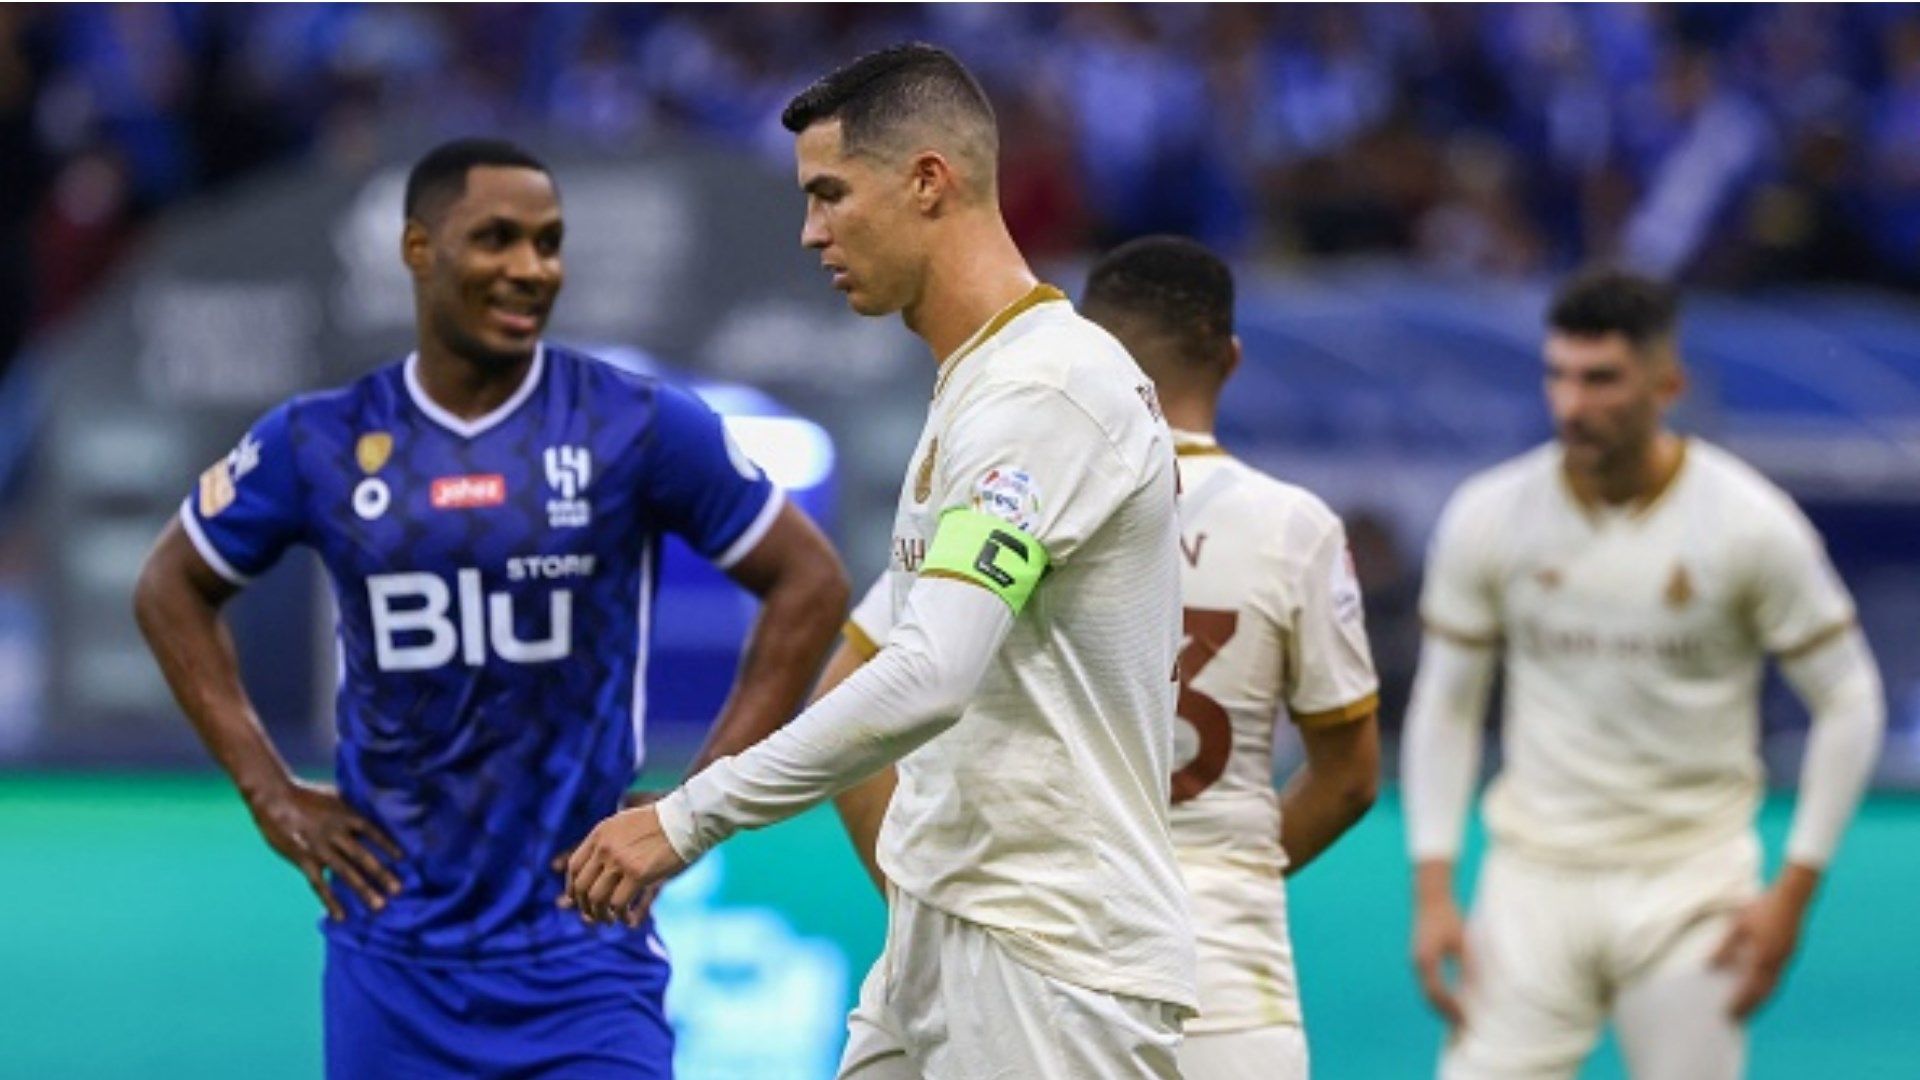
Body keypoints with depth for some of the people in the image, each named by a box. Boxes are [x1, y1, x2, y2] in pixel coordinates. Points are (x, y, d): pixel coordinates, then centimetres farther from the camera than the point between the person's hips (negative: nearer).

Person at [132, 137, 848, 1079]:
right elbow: (172, 589, 16)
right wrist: (268, 791, 7)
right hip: (391, 954, 2)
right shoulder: (319, 443, 2)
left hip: (580, 943, -2)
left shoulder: (639, 429, -4)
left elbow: (810, 583, 2)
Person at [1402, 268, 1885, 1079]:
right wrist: (1432, 891, 0)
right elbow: (1446, 706, 7)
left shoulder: (1748, 524, -8)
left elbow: (1848, 702, -1)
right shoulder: (1489, 518, -2)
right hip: (1535, 877, 1)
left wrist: (1793, 890, -6)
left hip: (1690, 882, -1)